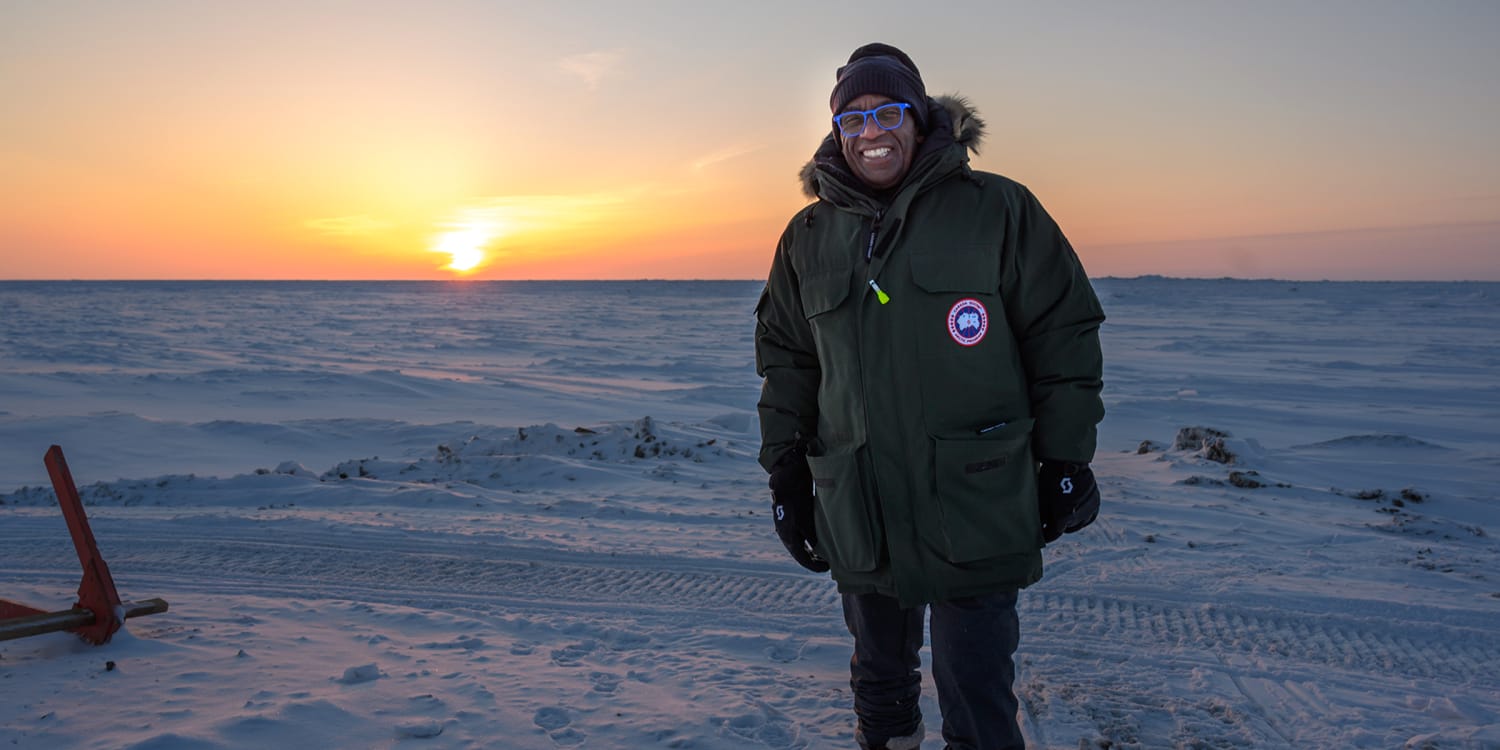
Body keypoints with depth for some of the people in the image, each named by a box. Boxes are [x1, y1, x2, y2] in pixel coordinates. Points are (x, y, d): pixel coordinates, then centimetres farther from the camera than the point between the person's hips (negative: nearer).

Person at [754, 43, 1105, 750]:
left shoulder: (998, 209, -2)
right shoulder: (809, 238, 8)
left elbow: (1064, 337, 0)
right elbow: (785, 360, 15)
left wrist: (1065, 463, -1)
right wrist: (786, 470, 10)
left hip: (976, 512, -3)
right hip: (857, 518, 4)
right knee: (879, 679, 21)